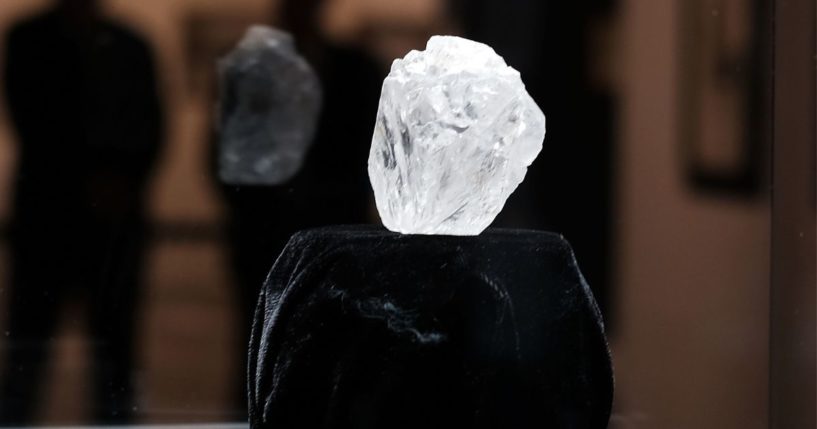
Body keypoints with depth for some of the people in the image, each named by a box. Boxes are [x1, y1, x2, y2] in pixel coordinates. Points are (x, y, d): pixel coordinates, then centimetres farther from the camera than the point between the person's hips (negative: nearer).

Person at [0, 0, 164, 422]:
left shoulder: (129, 49, 11)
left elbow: (149, 128, 10)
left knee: (113, 338, -1)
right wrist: (88, 179, -10)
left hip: (113, 209, 2)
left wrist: (126, 181, -7)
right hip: (48, 209, -2)